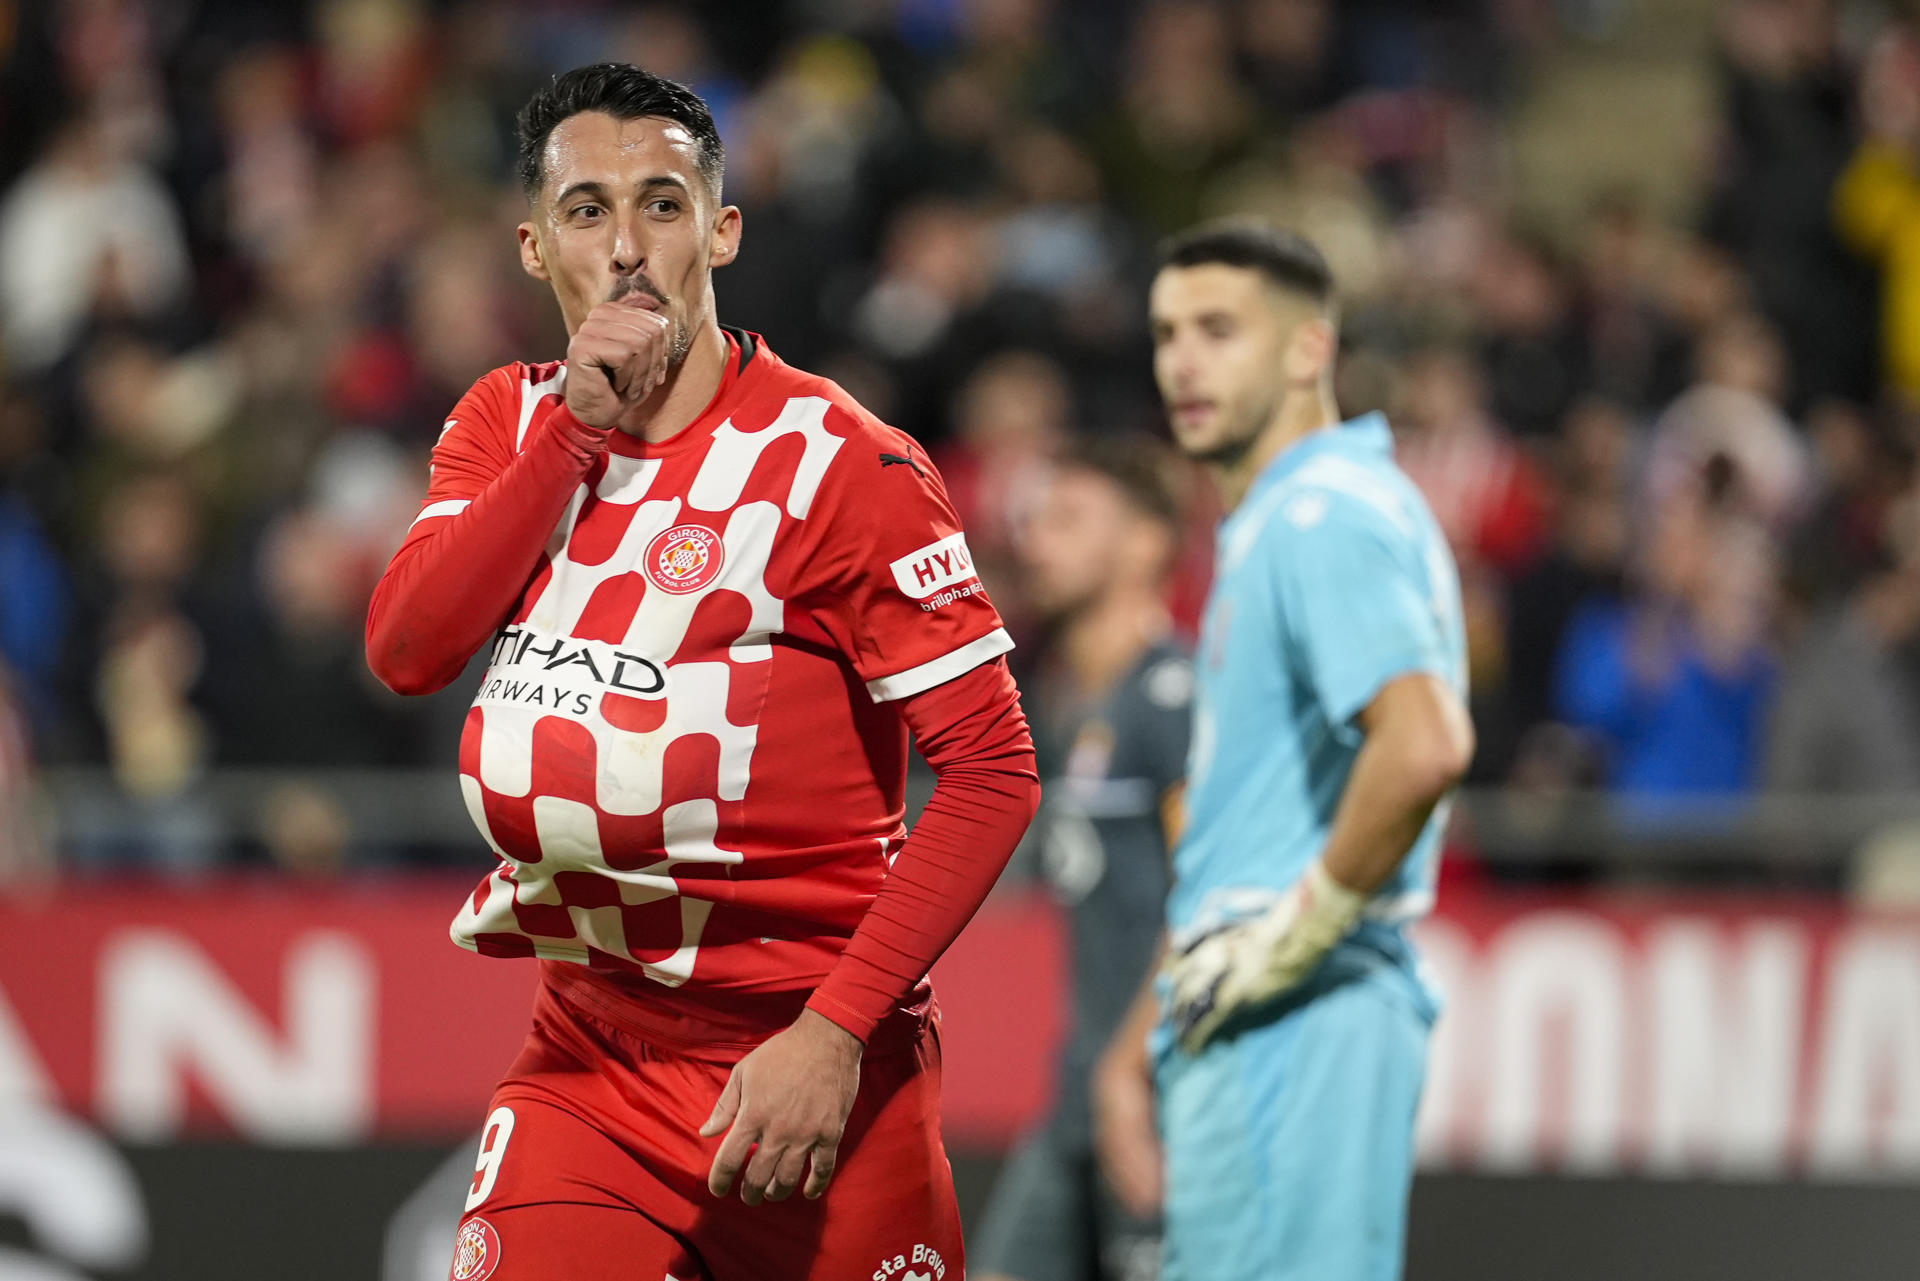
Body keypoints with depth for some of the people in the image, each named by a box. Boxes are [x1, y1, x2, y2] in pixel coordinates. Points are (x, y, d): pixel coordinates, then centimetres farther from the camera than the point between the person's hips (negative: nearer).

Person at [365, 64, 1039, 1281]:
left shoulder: (840, 463, -9)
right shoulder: (509, 426, 9)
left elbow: (993, 767, -12)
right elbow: (406, 653, -6)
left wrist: (834, 1030, -19)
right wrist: (578, 429, -13)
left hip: (806, 1065, -3)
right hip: (586, 1064, 3)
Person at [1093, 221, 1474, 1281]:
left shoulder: (1326, 515, -13)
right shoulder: (1268, 526, 21)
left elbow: (1425, 746, -29)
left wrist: (1299, 937, -20)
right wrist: (1141, 1045, 25)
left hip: (1294, 1023, -11)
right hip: (1236, 1027, 11)